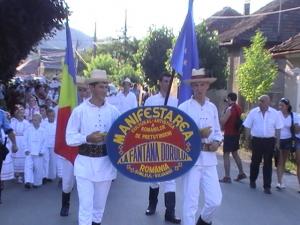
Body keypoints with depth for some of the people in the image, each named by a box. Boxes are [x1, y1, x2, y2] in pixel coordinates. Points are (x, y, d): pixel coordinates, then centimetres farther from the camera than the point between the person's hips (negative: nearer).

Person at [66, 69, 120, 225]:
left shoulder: (113, 111, 1)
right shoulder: (79, 111, -6)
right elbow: (69, 138, -5)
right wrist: (87, 138, -19)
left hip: (106, 162, 3)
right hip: (85, 163, -3)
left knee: (99, 205, 16)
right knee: (86, 205, -3)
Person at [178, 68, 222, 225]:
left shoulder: (212, 108, 11)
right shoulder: (184, 107, -4)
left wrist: (217, 142, -3)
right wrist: (197, 134, -18)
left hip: (209, 158, 5)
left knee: (215, 200, 7)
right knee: (191, 202, 1)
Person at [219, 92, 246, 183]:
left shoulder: (229, 109, -17)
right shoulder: (238, 108, 9)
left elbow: (222, 122, -22)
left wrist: (220, 118, 0)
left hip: (229, 134, -9)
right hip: (236, 133, 9)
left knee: (226, 155, -4)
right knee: (235, 153, 20)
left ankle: (227, 177, -5)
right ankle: (241, 173, 24)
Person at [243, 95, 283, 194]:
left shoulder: (275, 113, -2)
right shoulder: (253, 112, -2)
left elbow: (278, 128, 4)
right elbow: (247, 126, 4)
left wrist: (277, 142, 3)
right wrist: (248, 138, 0)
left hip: (269, 141, 0)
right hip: (256, 140, 0)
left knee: (268, 164, 4)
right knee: (255, 161, 12)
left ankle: (267, 186, 10)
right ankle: (252, 180, 34)